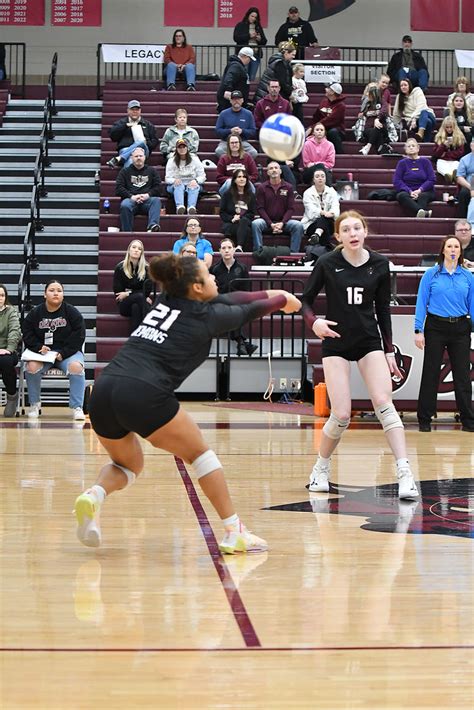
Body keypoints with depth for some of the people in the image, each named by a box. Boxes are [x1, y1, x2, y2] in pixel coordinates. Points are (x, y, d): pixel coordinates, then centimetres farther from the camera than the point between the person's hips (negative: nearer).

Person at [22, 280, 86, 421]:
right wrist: (38, 347, -13)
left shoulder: (72, 312, -1)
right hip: (43, 352, 1)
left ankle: (77, 407, -23)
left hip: (68, 352, -1)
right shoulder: (35, 313, 4)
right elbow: (27, 334, 5)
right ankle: (34, 404, -7)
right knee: (31, 366, -30)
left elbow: (78, 335, -6)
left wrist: (64, 353, -15)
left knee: (76, 366, -34)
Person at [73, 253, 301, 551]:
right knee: (199, 453, 15)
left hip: (102, 393, 6)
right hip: (144, 395, -6)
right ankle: (235, 533, 14)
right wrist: (282, 299, 45)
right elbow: (251, 310, 25)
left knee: (128, 465, 27)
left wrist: (270, 293, 48)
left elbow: (228, 299, 38)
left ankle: (94, 495, -3)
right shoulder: (206, 316, 7)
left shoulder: (167, 301, 23)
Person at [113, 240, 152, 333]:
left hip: (139, 302, 1)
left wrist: (129, 293, -10)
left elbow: (147, 291, 1)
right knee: (140, 296, -32)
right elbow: (117, 291, -1)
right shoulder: (120, 268, 2)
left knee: (136, 307, -35)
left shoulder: (146, 268, 5)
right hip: (124, 305, -1)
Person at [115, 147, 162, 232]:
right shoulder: (125, 171, 20)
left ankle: (152, 226, -53)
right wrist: (131, 196, -9)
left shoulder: (152, 170, 23)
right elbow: (118, 188, 7)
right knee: (125, 205, -36)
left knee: (156, 200, -33)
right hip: (130, 200, -1)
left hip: (147, 200, 1)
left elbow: (158, 187, 12)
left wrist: (148, 195, -8)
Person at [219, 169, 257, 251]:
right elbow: (222, 213, 8)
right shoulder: (228, 194, 13)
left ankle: (240, 247, -54)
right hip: (229, 224, 0)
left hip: (246, 222, 0)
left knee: (244, 220, -38)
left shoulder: (251, 195, 15)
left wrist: (240, 217, -10)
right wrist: (232, 219, -11)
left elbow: (252, 214, 8)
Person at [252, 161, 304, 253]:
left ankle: (293, 253, -21)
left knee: (298, 226, -26)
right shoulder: (261, 187, 4)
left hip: (283, 222, 1)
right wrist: (271, 224, -14)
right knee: (255, 224, -32)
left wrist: (282, 223, -14)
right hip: (267, 222, -1)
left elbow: (290, 208, 2)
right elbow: (260, 208, -1)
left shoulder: (288, 187, 6)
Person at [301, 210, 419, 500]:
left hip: (369, 341, 2)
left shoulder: (380, 264, -2)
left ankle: (405, 474, -13)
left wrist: (389, 350, 5)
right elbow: (306, 300, 0)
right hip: (336, 343, -2)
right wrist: (313, 322, -21)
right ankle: (321, 468, 18)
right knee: (341, 415, -8)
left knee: (384, 404, -14)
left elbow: (383, 309, 7)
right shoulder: (327, 263, -8)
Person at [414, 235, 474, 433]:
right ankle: (424, 420, 12)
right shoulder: (431, 274, 0)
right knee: (430, 373, 3)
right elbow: (421, 303, -1)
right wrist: (419, 330, -7)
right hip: (436, 327, -2)